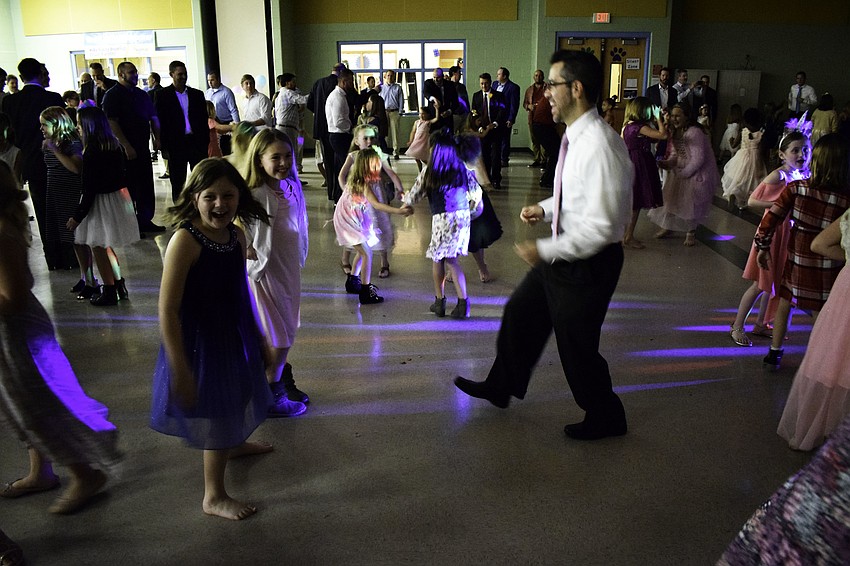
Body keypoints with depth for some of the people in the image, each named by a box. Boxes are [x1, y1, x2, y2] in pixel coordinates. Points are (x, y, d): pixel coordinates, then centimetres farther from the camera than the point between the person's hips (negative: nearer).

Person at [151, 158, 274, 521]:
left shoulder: (237, 235, -4)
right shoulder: (185, 240, -27)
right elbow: (167, 310, -26)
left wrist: (257, 339, 17)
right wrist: (180, 370, -25)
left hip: (235, 335, 8)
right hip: (201, 341, -7)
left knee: (238, 394, 30)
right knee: (215, 415, 8)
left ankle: (236, 443, 62)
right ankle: (214, 497, 30)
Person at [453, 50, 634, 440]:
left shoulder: (598, 147, -29)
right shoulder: (575, 137, 1)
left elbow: (601, 228, -30)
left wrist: (545, 251, -23)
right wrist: (545, 208, 0)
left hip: (587, 263, -10)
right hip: (562, 255, 10)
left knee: (577, 346, 9)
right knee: (520, 314, 23)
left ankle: (605, 417, 37)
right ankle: (501, 386, 47)